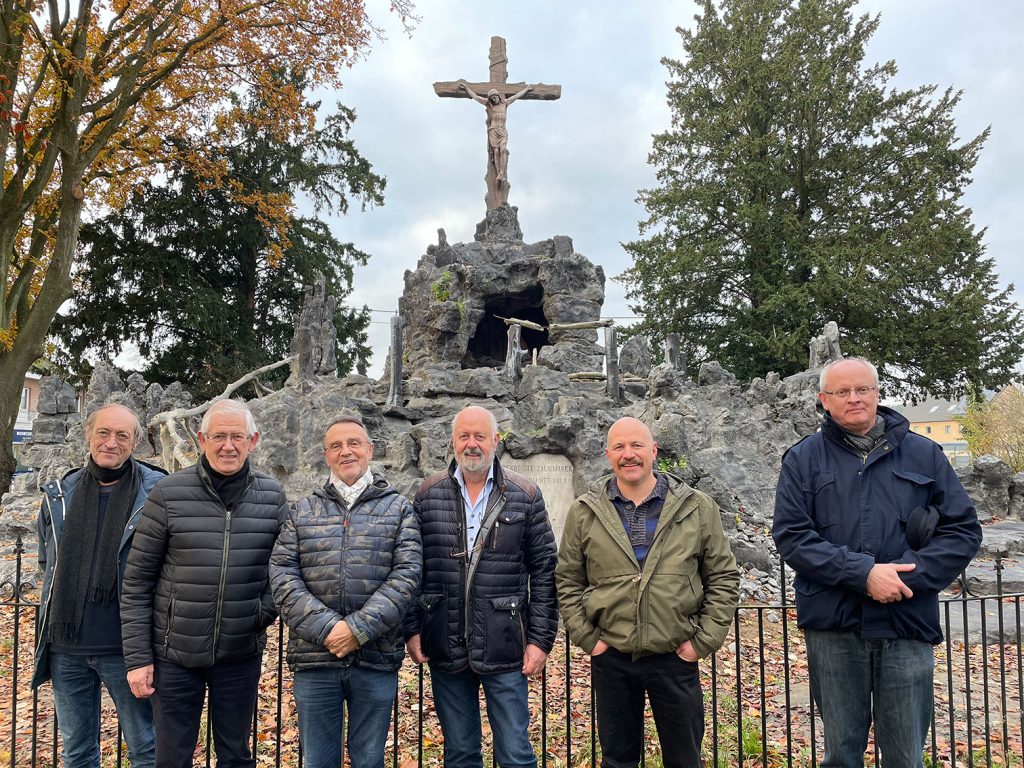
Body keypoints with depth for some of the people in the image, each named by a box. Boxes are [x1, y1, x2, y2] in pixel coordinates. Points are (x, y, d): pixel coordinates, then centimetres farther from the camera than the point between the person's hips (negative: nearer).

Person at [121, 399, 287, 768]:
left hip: (241, 655, 2)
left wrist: (268, 608, -9)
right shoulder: (168, 493, -8)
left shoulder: (272, 496, -2)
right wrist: (137, 656, -6)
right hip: (174, 655, -1)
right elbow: (137, 581, -5)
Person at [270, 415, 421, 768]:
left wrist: (359, 629, -15)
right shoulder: (303, 511, 10)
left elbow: (406, 573, -5)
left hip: (377, 659, -1)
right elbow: (282, 573, 0)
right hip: (314, 659, 1)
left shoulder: (399, 508, 5)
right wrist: (326, 628, -13)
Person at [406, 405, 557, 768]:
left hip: (504, 647, -2)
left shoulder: (525, 496, 0)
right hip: (445, 647, 2)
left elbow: (544, 572, 0)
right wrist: (412, 629, 1)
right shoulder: (428, 494, 4)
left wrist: (540, 639, -4)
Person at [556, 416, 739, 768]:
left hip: (676, 658, 0)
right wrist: (587, 638, -2)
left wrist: (704, 641, -3)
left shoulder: (698, 508, -1)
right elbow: (568, 581, 6)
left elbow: (724, 578, 3)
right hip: (611, 658, 1)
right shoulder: (584, 512, 0)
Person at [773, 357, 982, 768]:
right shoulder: (803, 459, 3)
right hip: (833, 626, 0)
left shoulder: (924, 454, 8)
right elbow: (791, 535, -6)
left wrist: (911, 575, -11)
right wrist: (863, 573, -17)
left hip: (907, 624, 1)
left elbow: (963, 529, 5)